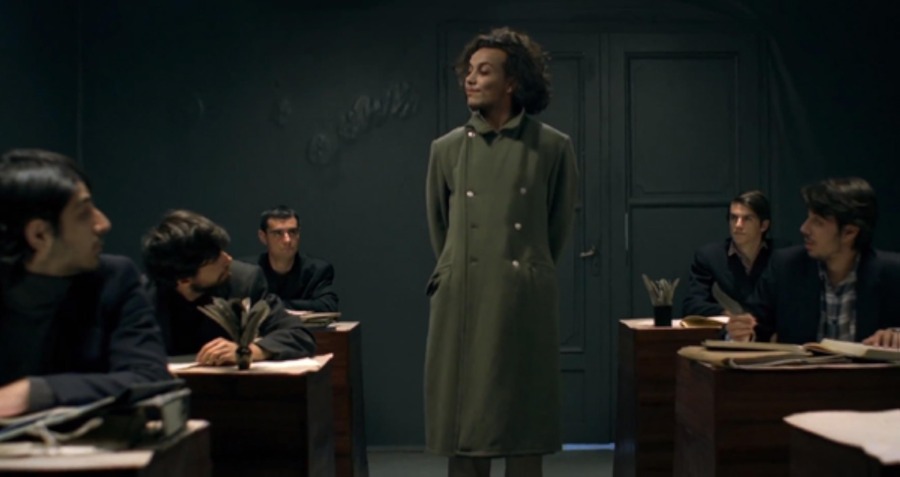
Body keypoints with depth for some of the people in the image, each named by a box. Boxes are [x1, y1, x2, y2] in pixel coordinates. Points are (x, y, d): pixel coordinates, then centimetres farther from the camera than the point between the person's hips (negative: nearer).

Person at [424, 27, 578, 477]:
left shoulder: (553, 147, 0)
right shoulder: (447, 148, 6)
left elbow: (558, 229, 9)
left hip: (525, 304, -2)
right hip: (462, 302, 2)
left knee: (524, 425, 3)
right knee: (464, 423, 4)